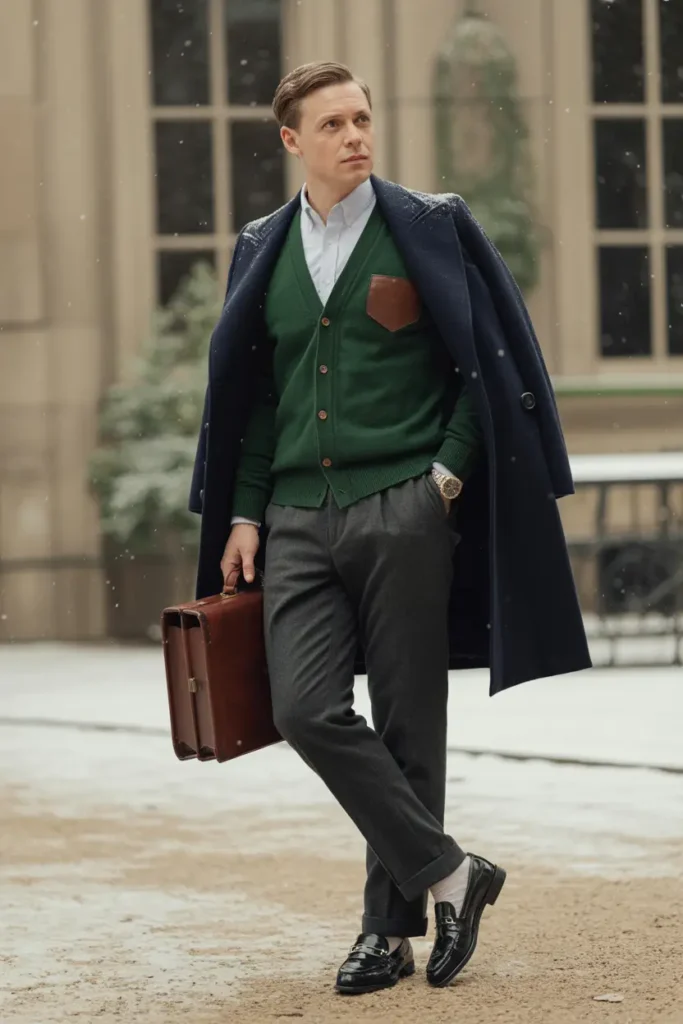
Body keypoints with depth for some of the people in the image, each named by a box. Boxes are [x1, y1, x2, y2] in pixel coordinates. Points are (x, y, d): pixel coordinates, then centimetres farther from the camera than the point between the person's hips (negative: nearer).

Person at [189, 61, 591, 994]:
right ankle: (446, 873, -3)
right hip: (299, 521, 3)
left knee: (407, 725, 0)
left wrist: (449, 472, -8)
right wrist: (244, 514, 10)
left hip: (403, 509, -3)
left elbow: (487, 366, 3)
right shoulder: (264, 252, 13)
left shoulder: (429, 231, 1)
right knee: (307, 709, -13)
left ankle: (393, 926, 11)